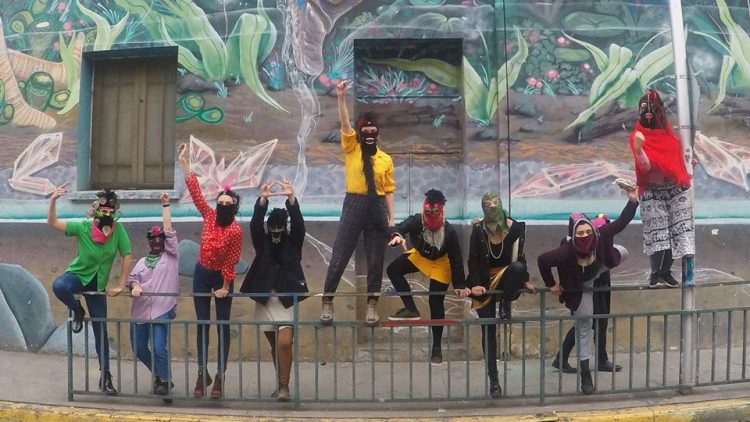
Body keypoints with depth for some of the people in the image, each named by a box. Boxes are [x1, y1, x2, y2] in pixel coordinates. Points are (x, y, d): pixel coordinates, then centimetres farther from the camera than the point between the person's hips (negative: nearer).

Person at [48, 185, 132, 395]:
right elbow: (52, 223, -24)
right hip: (77, 274, -1)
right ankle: (77, 311, -5)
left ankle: (105, 376, 11)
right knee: (59, 286, -38)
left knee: (101, 330, 0)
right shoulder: (83, 227, -18)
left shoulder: (118, 230, -15)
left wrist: (121, 285, -8)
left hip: (97, 284, 1)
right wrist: (53, 201, -40)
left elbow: (127, 257, -7)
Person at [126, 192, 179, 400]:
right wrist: (134, 286, -15)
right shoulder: (142, 261, 21)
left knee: (159, 348, -16)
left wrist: (165, 205, 3)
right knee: (138, 349, 7)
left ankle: (164, 381, 1)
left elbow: (169, 231, 1)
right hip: (140, 311, 5)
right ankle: (159, 375, 28)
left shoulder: (170, 256, 8)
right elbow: (132, 278, 9)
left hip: (162, 310, -5)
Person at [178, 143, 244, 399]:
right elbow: (195, 191, -2)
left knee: (222, 326, 2)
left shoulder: (235, 231, -18)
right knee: (202, 325, 7)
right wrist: (184, 162, -3)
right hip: (201, 274, 5)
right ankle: (202, 374, 14)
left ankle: (220, 377, 7)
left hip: (222, 278, -5)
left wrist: (225, 287, -12)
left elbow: (231, 261, -14)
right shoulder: (209, 216, -5)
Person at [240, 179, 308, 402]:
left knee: (285, 343, -16)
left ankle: (284, 386, -9)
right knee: (275, 346, 11)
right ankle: (280, 384, 22)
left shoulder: (293, 242, 2)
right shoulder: (262, 243, 5)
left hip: (287, 300, -2)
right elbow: (255, 224, -11)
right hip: (265, 300, 3)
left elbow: (298, 223, -14)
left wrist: (291, 198, -28)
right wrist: (262, 200, -27)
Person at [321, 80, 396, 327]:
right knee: (339, 256, -1)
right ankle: (327, 301, 8)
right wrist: (341, 97, -19)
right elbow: (344, 124, -8)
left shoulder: (385, 159, 7)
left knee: (375, 260, 6)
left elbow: (388, 190, 6)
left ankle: (372, 305, 15)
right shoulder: (351, 149, 5)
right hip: (354, 205, -1)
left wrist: (391, 218, 1)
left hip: (377, 208, 2)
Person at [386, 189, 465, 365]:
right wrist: (397, 235, -75)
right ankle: (411, 309, -8)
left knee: (436, 303, -3)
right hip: (420, 255, 3)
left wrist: (459, 285, -26)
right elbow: (401, 227, -50)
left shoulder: (450, 232, -33)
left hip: (440, 263, -3)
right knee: (393, 270, -16)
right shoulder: (417, 221, -30)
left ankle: (437, 347, 10)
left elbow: (456, 260, -25)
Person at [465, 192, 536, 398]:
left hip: (505, 278, 0)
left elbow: (519, 257, 1)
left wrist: (524, 281, -7)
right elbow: (473, 261, -9)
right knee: (488, 330, -2)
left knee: (518, 268, -36)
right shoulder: (478, 230, -11)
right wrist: (474, 285, -20)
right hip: (484, 282, 0)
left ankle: (505, 306, -12)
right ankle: (493, 380, 4)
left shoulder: (515, 227, -10)